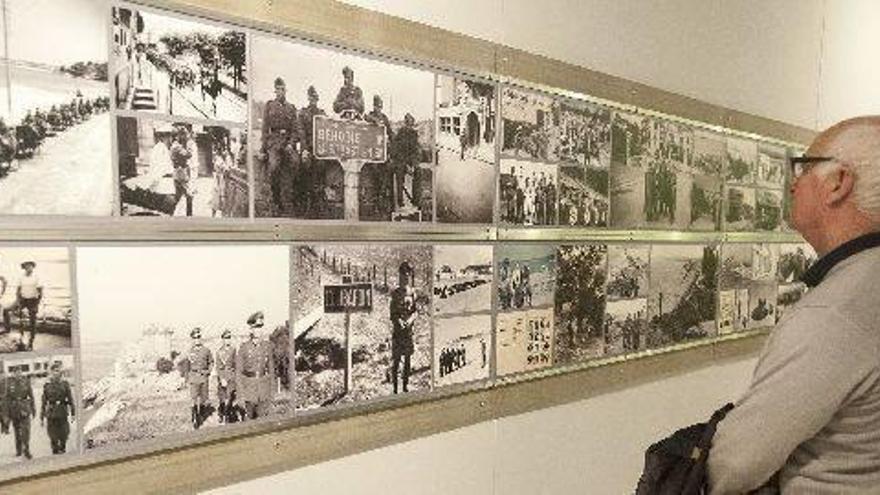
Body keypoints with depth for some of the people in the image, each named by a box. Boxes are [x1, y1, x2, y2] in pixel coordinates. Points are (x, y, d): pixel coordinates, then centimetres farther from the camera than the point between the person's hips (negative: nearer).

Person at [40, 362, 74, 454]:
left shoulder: (65, 384, 1)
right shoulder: (47, 385, 1)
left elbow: (70, 399, 3)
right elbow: (43, 402, 4)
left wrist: (73, 413, 1)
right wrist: (41, 417, 3)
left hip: (62, 413, 0)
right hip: (51, 414, 0)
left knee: (64, 435, 5)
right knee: (53, 437, 2)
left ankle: (62, 449, 27)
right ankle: (55, 452, 17)